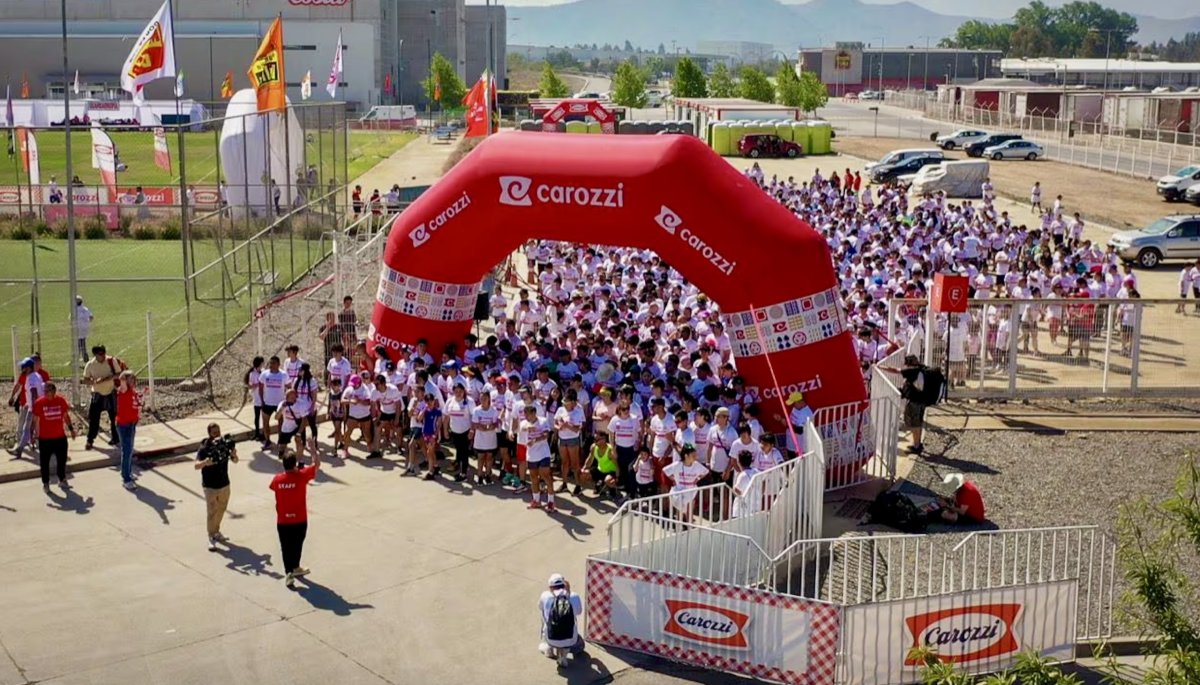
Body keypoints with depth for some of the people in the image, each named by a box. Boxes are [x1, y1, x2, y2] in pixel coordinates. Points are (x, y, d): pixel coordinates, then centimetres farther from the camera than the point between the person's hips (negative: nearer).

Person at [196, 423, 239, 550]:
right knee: (212, 512, -3)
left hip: (224, 484, 5)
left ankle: (216, 532, 37)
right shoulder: (204, 448, -16)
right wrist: (205, 462, -45)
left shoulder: (225, 444, -4)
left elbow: (235, 461, -1)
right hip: (210, 486, -5)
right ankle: (211, 538, 7)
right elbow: (196, 466, -24)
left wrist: (234, 455, -24)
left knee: (221, 510, 18)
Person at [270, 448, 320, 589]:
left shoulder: (277, 479, -8)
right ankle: (295, 568, 36)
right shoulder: (301, 476, -18)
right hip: (299, 521, -1)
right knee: (297, 545, 19)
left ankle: (289, 573, -5)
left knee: (286, 547, 6)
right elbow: (317, 464, -5)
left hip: (282, 522, 1)